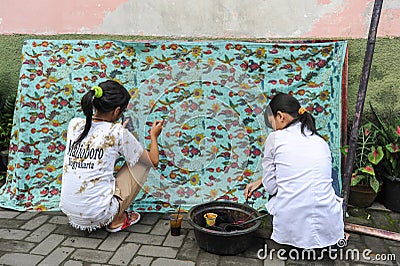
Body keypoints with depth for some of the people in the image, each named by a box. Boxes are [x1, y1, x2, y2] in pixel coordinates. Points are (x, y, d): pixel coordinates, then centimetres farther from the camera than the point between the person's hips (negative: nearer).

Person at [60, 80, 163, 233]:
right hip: (98, 215, -6)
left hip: (69, 211, 6)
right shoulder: (118, 133, -14)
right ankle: (118, 220, 9)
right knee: (141, 163, 8)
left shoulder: (74, 124, -1)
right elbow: (153, 161, -2)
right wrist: (154, 136, 14)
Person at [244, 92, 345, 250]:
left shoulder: (275, 138, -5)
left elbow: (270, 187, -2)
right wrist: (259, 182, 28)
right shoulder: (321, 142, 11)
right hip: (329, 229, 3)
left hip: (291, 228, -3)